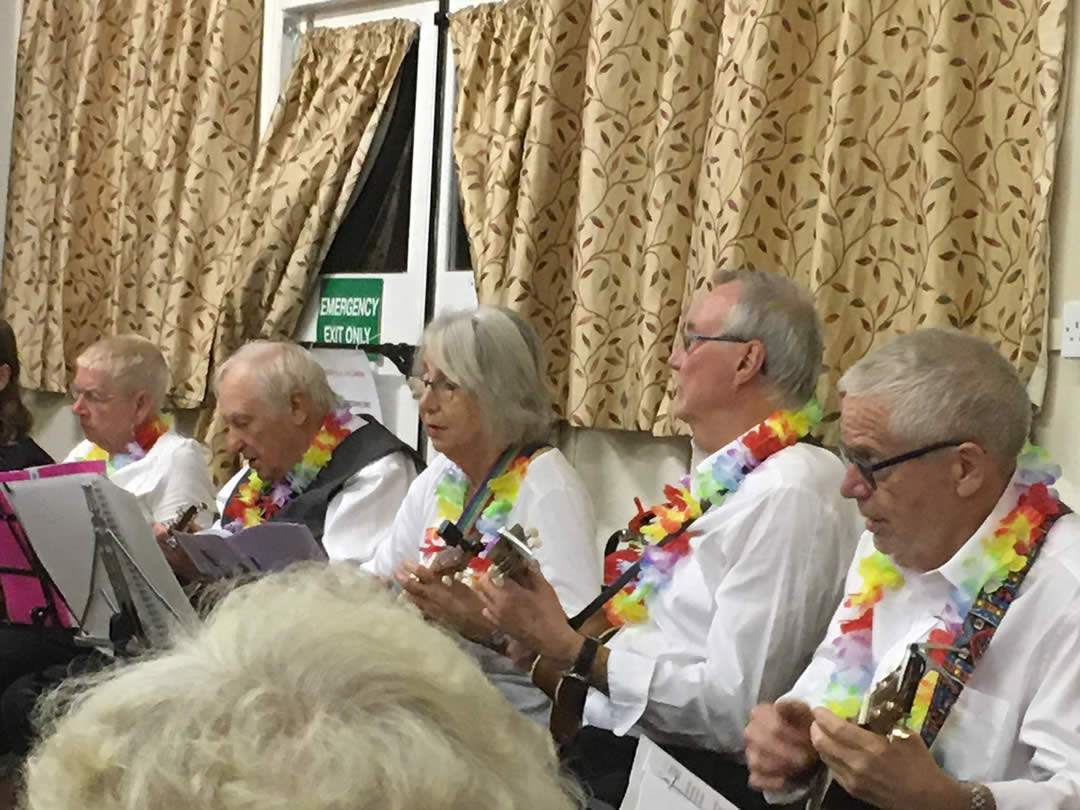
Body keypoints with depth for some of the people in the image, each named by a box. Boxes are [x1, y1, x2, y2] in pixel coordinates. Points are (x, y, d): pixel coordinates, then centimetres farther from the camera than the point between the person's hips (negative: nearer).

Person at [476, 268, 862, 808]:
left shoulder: (790, 494, -14)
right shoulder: (720, 480, 13)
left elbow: (734, 707, -19)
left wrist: (572, 651, -14)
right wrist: (554, 651, 2)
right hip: (607, 745, 8)